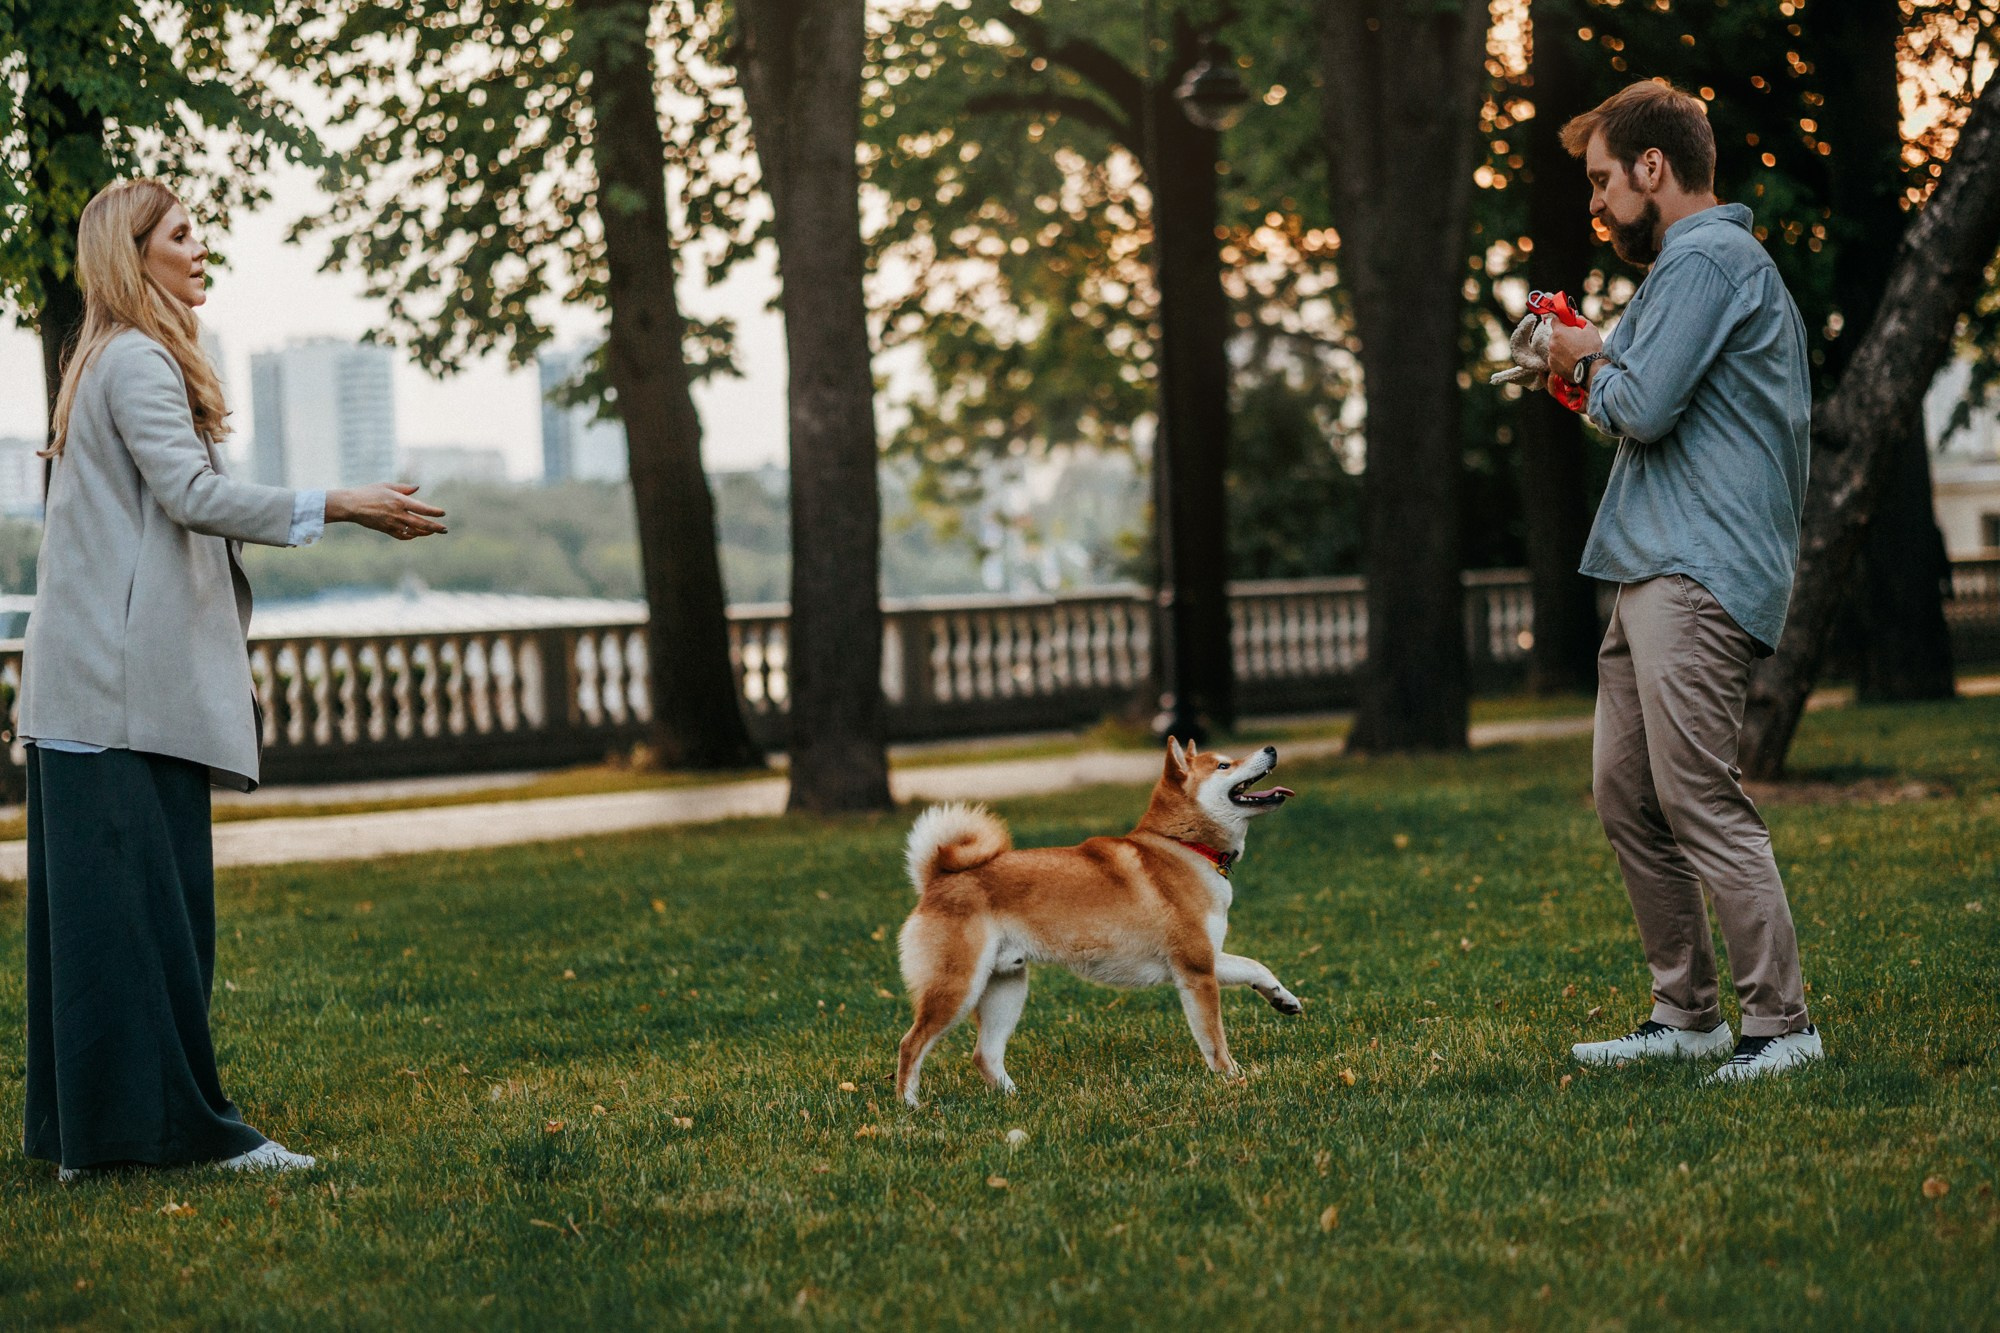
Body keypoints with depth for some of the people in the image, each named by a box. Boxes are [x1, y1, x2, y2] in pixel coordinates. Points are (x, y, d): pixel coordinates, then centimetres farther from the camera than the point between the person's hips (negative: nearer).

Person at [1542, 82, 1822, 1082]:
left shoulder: (1705, 261, -10)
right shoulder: (1723, 260, 24)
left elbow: (1645, 407, -19)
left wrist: (1592, 365, 1)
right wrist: (1604, 368, 15)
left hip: (1696, 578, -11)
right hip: (1657, 576, 11)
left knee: (1700, 804, -12)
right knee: (1626, 799, 11)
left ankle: (1781, 1024, -9)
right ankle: (1686, 1013, 15)